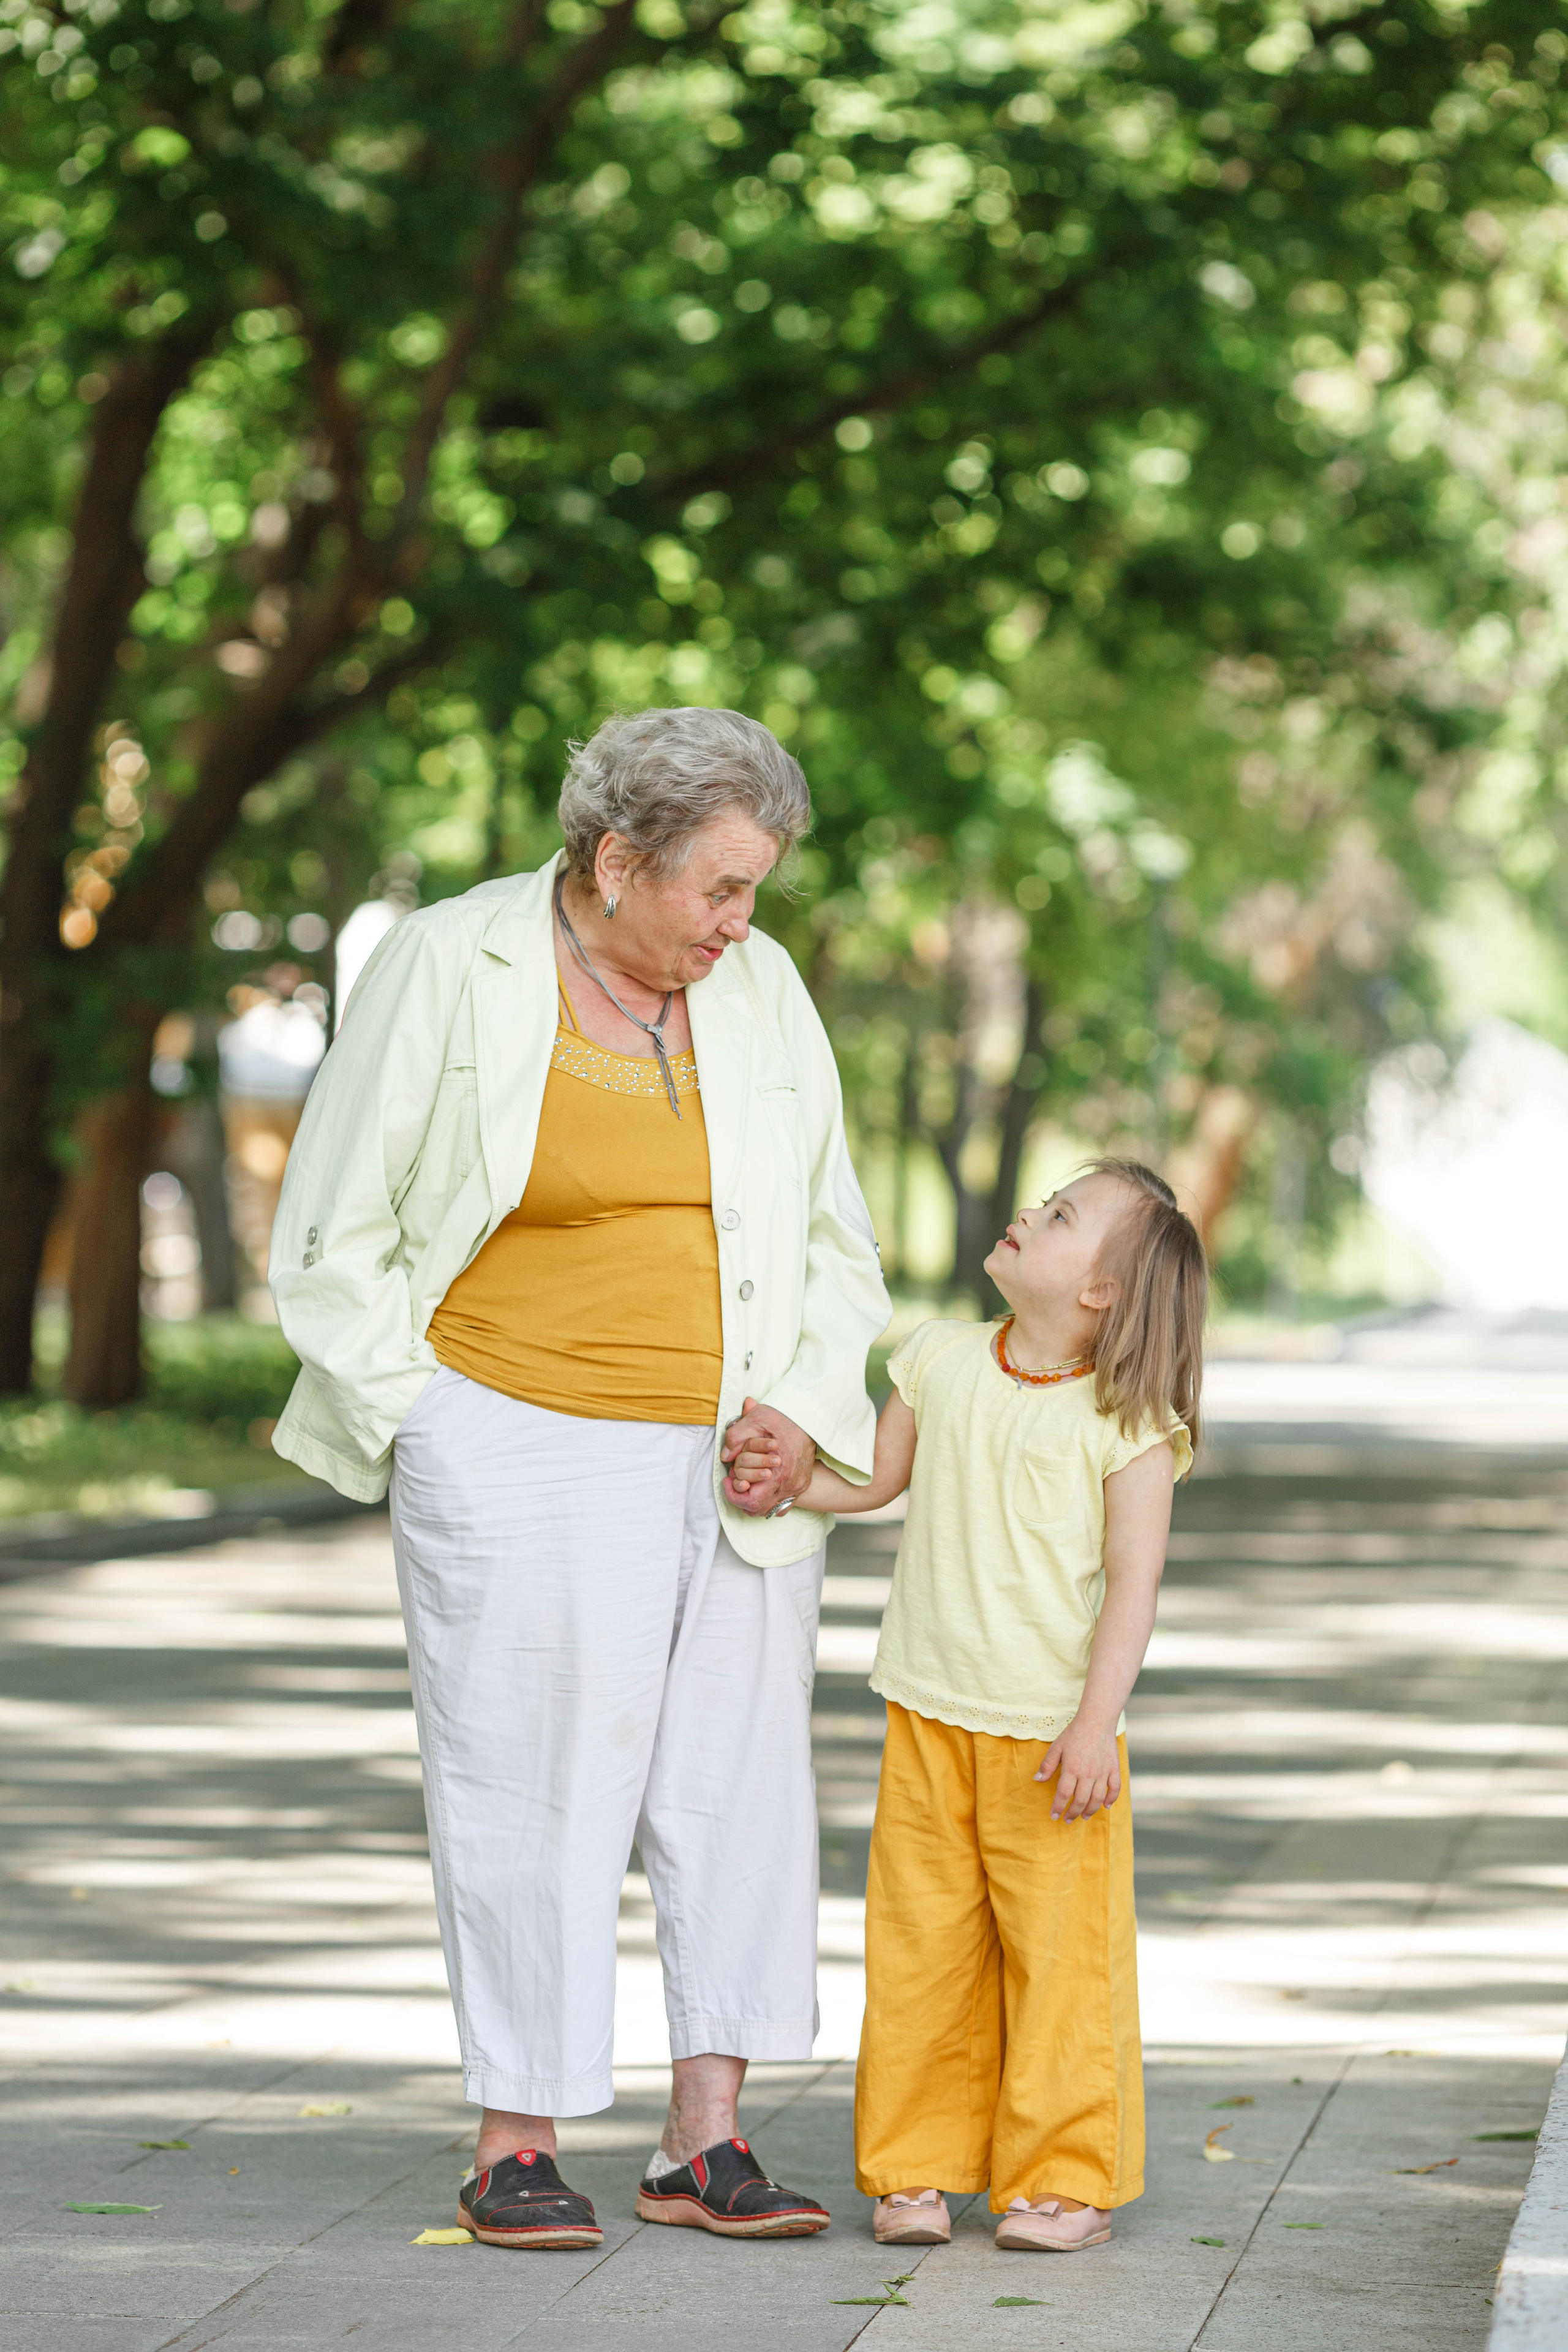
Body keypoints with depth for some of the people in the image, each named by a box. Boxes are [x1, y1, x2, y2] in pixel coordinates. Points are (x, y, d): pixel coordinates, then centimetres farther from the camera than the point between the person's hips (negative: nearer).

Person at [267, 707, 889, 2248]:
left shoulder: (759, 990, 7)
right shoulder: (445, 972, -6)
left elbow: (831, 1241, 16)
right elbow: (335, 1243, 0)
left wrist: (804, 1414, 0)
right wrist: (441, 1446, -5)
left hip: (739, 1465, 4)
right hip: (524, 1454, -4)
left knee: (739, 1781, 3)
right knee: (532, 1790, -2)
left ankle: (704, 2144, 10)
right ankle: (515, 2149, 9)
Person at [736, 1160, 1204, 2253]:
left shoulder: (1127, 1423, -9)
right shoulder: (942, 1361, 5)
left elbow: (1132, 1582, -12)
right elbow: (879, 1476, 17)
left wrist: (1095, 1723, -18)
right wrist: (787, 1476, 0)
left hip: (1052, 1737, -4)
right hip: (930, 1717, 4)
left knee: (1060, 1954, -1)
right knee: (918, 1947, 7)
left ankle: (1066, 2179, 10)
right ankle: (916, 2170, 16)